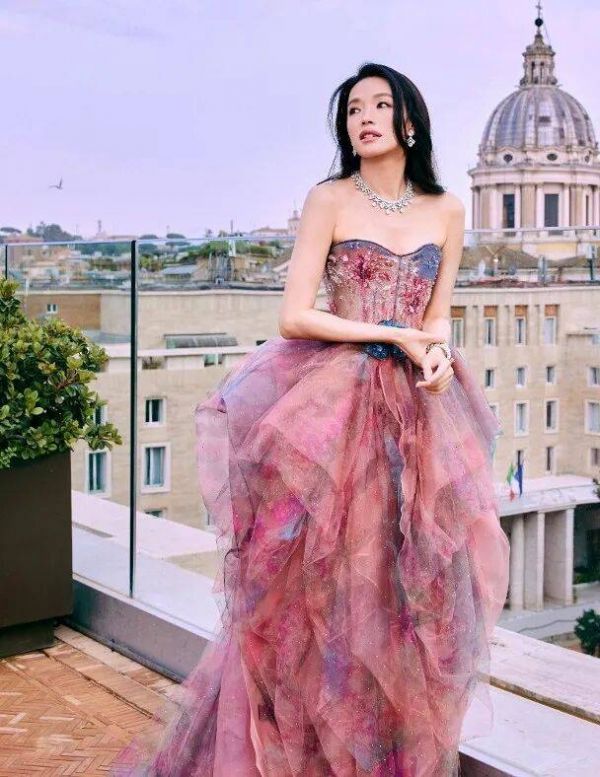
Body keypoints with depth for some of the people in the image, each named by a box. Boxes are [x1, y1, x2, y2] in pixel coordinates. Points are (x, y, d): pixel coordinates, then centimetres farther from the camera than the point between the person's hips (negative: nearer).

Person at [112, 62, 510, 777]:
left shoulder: (447, 211, 10)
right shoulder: (329, 200, -1)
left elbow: (437, 320, 13)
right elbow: (294, 318, -9)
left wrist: (436, 353, -9)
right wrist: (397, 337, -9)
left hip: (417, 409, 4)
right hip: (335, 401, -3)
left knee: (411, 574, 6)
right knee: (330, 573, -2)